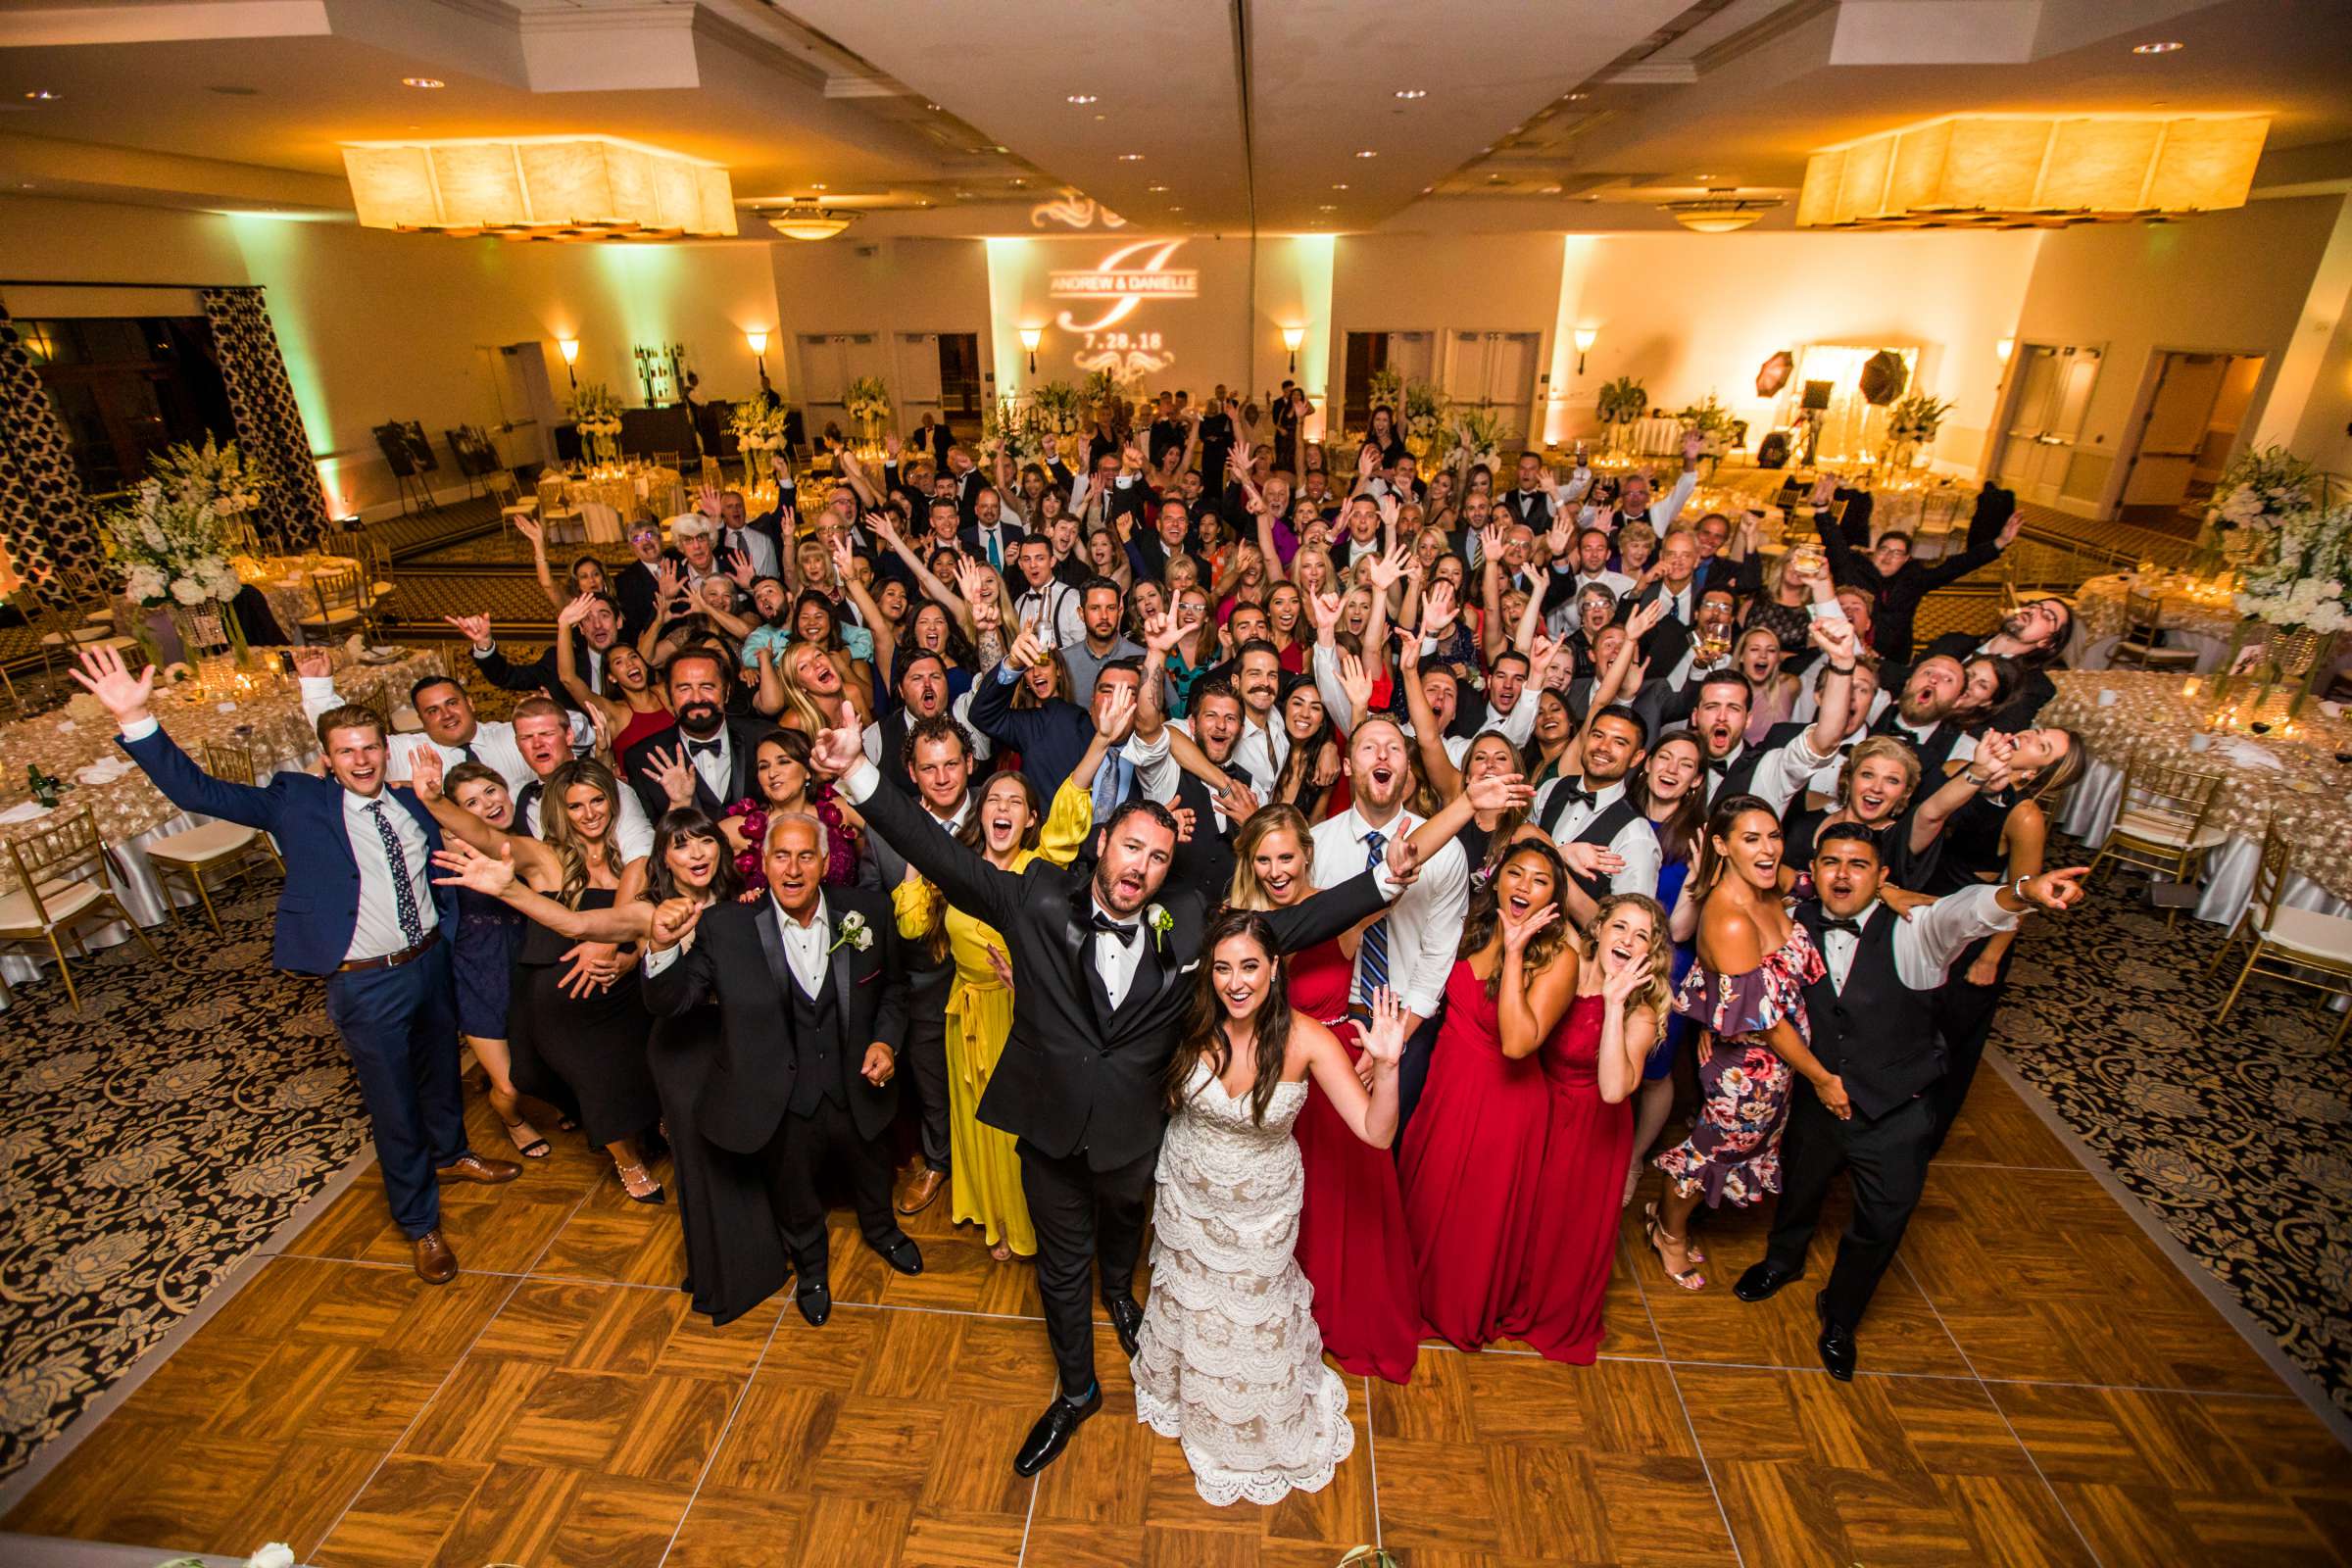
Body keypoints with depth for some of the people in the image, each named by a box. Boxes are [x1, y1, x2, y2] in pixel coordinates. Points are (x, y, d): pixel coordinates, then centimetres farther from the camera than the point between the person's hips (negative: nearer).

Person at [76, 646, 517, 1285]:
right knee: (394, 1107, 9)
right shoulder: (298, 802, -10)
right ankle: (420, 1224, 28)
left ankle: (450, 1155, 53)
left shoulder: (412, 802, 2)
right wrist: (133, 718, -26)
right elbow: (197, 791, -18)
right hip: (366, 985, -4)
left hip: (432, 960, 4)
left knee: (441, 1069, 25)